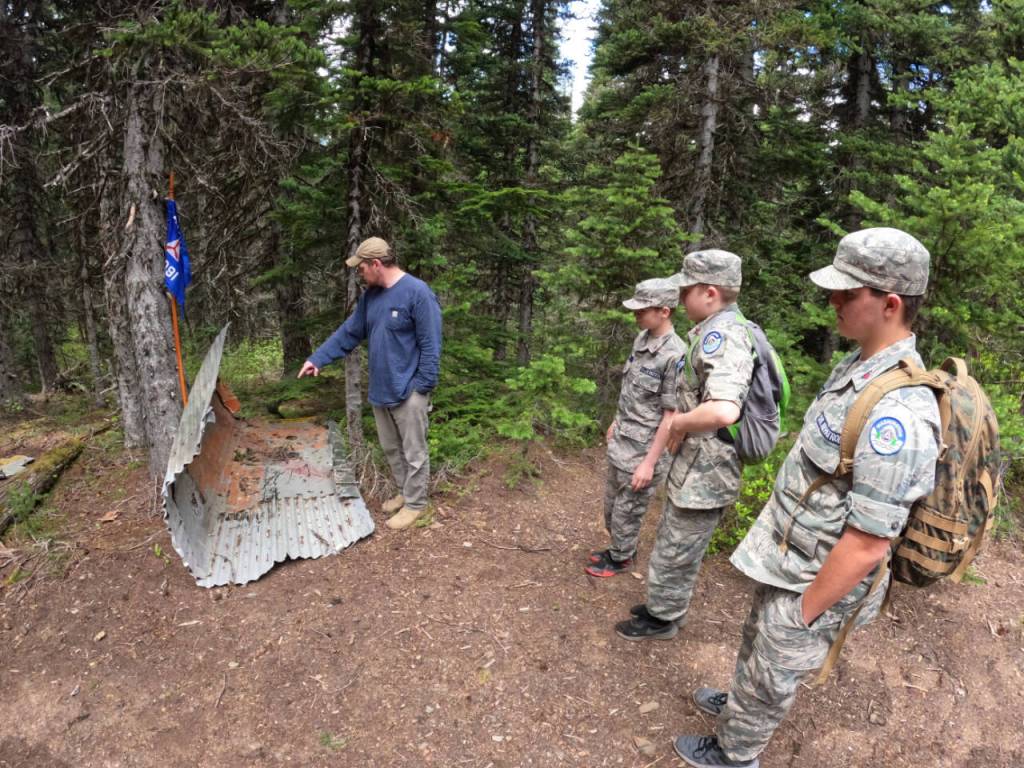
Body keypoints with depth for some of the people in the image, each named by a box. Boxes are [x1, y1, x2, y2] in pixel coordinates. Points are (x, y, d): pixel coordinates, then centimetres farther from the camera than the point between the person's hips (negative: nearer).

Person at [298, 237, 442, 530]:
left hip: (408, 391, -8)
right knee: (391, 448, 19)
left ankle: (415, 503, 20)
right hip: (380, 390, 8)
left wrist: (423, 386, -17)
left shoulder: (417, 292, -17)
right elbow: (348, 332, 15)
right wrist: (318, 358, 12)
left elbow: (430, 344, -17)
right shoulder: (370, 296, 8)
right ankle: (404, 493, 36)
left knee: (414, 452, 6)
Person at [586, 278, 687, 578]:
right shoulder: (642, 339, 1)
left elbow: (671, 416, -20)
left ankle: (619, 559, 33)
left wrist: (649, 463, -19)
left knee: (627, 510, 10)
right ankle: (618, 549, 44)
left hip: (643, 451, -8)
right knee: (611, 503, 22)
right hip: (620, 443, 8)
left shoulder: (675, 355, -23)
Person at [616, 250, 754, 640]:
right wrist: (681, 424, 6)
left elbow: (723, 411, -40)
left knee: (673, 554, 10)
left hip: (702, 478, -10)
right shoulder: (719, 330, 8)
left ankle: (661, 620, 30)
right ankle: (664, 606, 44)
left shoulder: (722, 335, -25)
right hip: (694, 470, 10)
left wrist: (678, 422, -22)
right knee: (673, 545, 25)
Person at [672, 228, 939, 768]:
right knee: (756, 643, 30)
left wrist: (803, 612, -17)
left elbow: (867, 545, -28)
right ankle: (739, 705, 57)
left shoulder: (896, 414, -33)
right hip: (789, 561, 8)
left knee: (770, 677, 17)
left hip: (817, 583, -8)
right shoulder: (859, 366, -3)